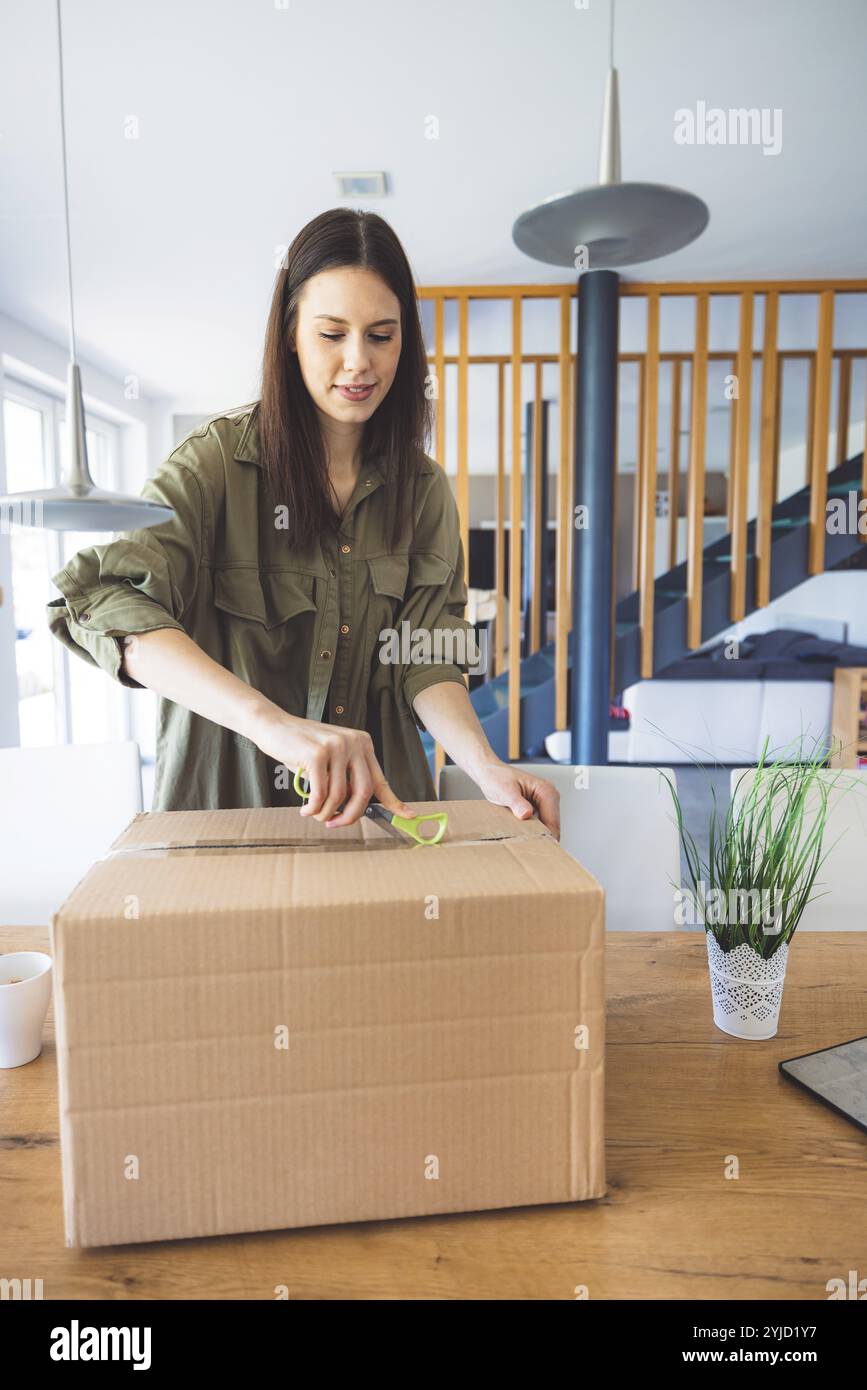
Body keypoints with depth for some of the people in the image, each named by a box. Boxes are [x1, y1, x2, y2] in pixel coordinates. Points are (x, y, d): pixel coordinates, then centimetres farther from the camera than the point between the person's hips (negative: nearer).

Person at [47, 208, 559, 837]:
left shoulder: (424, 488, 5)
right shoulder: (220, 458, -7)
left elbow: (427, 659, -2)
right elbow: (98, 600, -21)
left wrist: (487, 767, -21)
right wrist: (273, 721, -35)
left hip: (376, 802, 3)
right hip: (227, 796, -2)